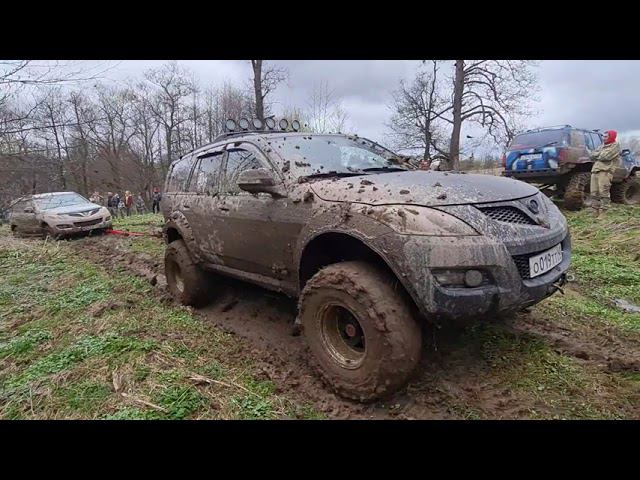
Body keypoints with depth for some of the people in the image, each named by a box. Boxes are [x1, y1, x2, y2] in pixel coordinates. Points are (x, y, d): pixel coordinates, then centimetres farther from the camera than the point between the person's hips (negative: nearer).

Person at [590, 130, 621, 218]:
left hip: (605, 171, -7)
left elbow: (605, 156, -10)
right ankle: (595, 211, 6)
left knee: (603, 192, -12)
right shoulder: (602, 146, 27)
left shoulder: (615, 145, 4)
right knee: (594, 193, 3)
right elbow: (592, 156, 15)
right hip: (595, 170, 7)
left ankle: (603, 212, -13)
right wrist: (600, 154, 0)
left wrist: (597, 155, 6)